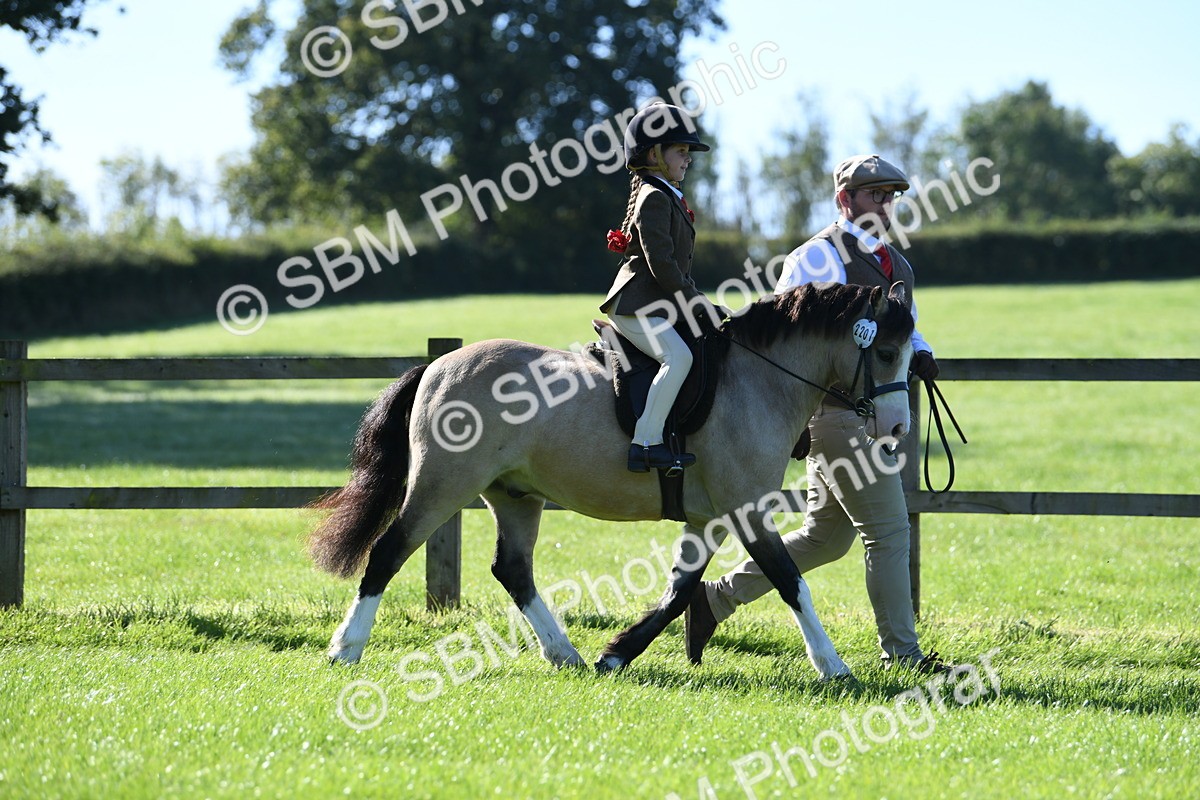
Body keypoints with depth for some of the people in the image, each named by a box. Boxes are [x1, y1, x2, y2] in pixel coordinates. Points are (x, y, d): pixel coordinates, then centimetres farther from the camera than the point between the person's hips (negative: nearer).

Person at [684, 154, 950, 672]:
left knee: (826, 537, 14)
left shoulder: (896, 264, 17)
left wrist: (919, 354, 7)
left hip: (875, 412, 10)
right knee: (888, 531, -7)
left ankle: (716, 598, 22)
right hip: (837, 411, -9)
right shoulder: (817, 258, -10)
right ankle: (901, 652, 1)